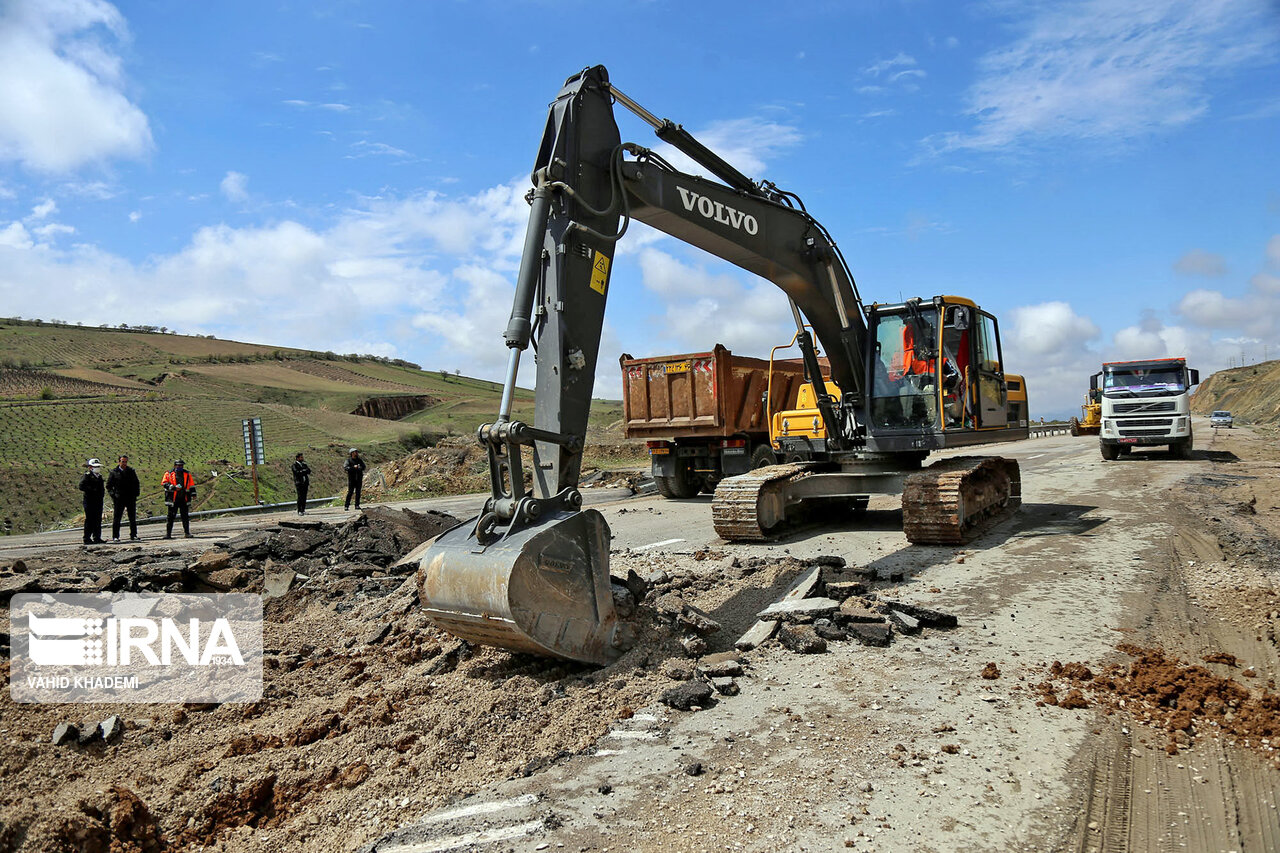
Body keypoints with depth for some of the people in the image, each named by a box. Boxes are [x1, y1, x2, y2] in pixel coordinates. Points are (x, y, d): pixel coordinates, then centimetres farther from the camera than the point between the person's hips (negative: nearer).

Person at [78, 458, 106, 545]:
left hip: (99, 501, 8)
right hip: (90, 501, -8)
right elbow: (81, 486, -18)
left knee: (98, 519, 9)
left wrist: (103, 490, 9)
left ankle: (97, 538, 15)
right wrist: (93, 490, -22)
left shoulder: (99, 476, 18)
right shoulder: (87, 476, -7)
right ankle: (87, 539, 0)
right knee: (89, 519, -5)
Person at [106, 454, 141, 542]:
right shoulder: (114, 472, 2)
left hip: (131, 498, 3)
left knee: (133, 518, 6)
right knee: (117, 518, 1)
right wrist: (113, 494, -8)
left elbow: (136, 484, 17)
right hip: (119, 499, -3)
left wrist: (136, 493, 4)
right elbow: (109, 485, 5)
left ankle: (133, 535, 13)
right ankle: (115, 537, 6)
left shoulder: (131, 471, 10)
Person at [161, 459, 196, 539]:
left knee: (185, 516, 3)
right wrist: (173, 487, -19)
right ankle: (168, 533, 5)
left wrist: (193, 494, 10)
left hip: (184, 499, 2)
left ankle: (187, 532, 9)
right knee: (171, 517, -1)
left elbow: (191, 485, 17)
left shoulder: (187, 474, 13)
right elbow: (164, 483, -5)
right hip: (173, 499, -2)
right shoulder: (169, 474, 4)